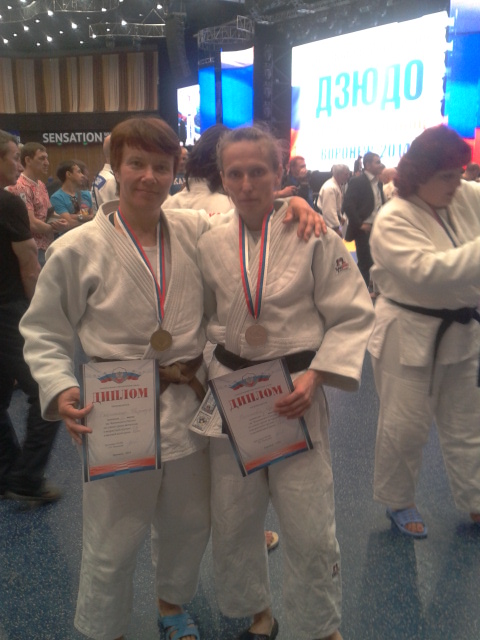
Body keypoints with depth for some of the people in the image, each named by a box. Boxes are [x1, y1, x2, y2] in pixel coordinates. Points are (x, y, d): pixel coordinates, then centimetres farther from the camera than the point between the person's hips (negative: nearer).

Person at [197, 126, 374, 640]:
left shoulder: (315, 236, -10)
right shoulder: (211, 245, 2)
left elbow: (353, 316, -6)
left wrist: (314, 376, -15)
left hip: (295, 394, -3)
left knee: (309, 528, 4)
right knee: (232, 519, 15)